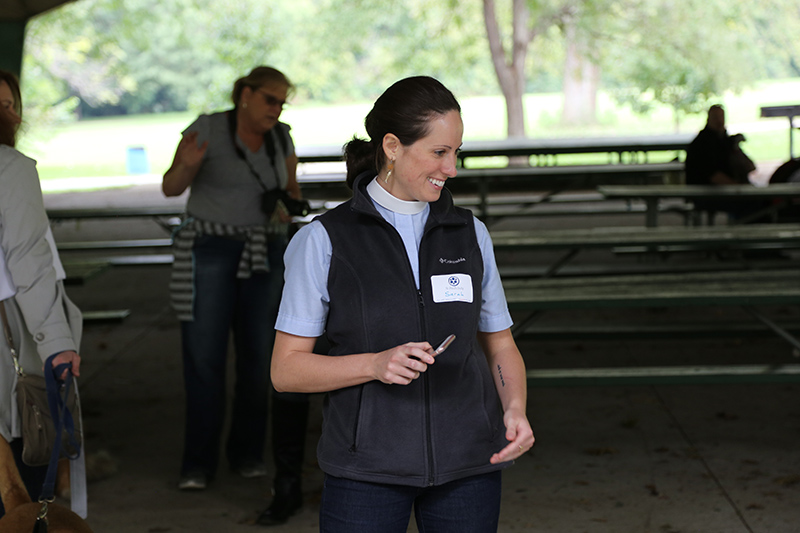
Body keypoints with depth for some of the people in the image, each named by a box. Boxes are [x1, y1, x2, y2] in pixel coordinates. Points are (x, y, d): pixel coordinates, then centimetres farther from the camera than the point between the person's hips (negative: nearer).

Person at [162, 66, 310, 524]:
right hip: (210, 250, -3)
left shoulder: (280, 137, 2)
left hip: (264, 254, 4)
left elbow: (291, 190, 14)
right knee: (204, 357, -5)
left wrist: (289, 209, -9)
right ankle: (199, 462, 4)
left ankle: (247, 450, 19)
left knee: (259, 355, 3)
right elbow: (171, 188, -9)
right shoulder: (207, 130, -10)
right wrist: (188, 164, -30)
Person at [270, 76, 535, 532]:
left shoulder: (470, 234, 6)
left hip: (467, 463, 3)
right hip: (368, 467, -3)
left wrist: (515, 409, -7)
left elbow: (501, 346, 13)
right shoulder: (324, 241, -4)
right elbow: (287, 369, -4)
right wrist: (375, 364, -19)